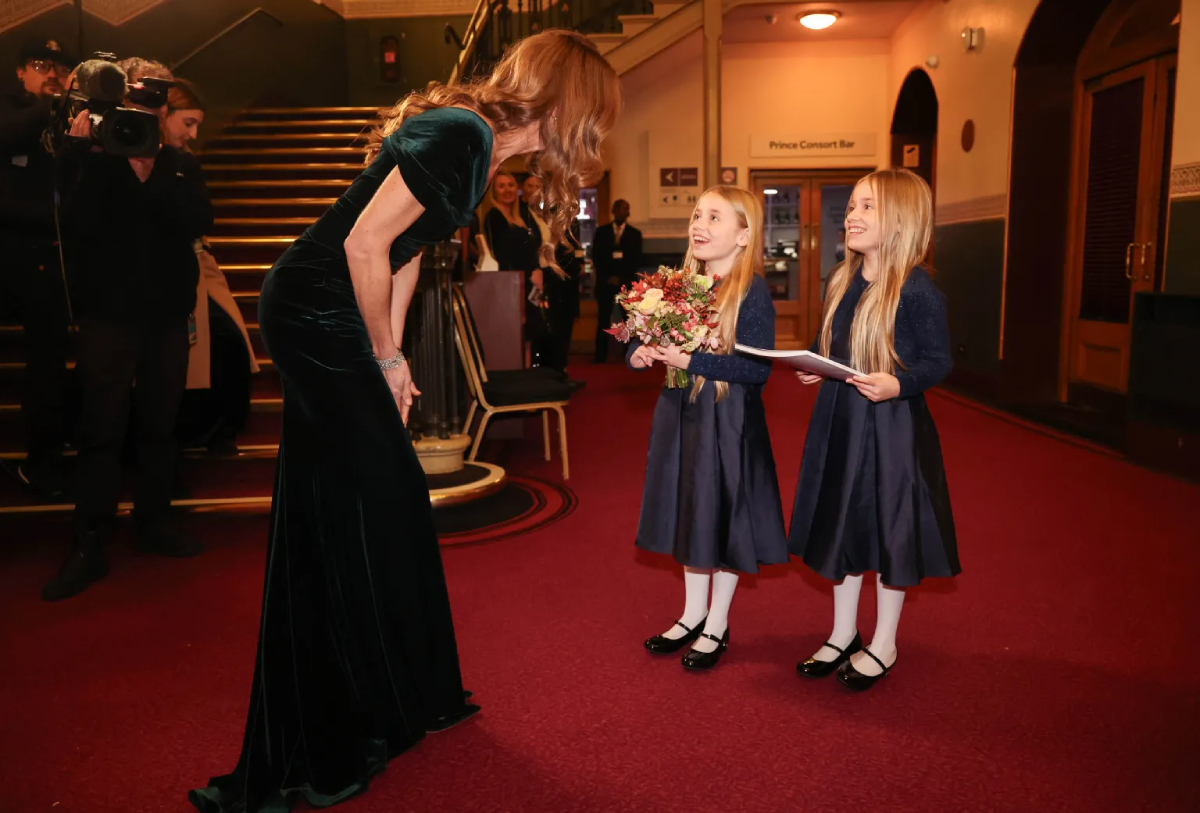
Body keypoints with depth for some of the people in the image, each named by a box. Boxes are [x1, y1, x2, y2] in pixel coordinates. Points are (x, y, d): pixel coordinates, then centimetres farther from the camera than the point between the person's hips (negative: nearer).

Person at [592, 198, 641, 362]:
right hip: (605, 281, 0)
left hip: (627, 282, 0)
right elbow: (596, 257, 4)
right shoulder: (601, 231, 9)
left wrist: (621, 278, -8)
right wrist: (607, 277, -7)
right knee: (603, 319, -3)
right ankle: (600, 355, 1)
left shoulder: (635, 234, 8)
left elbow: (637, 261, 3)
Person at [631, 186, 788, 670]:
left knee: (723, 518, 7)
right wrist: (638, 353, -10)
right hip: (679, 413, 7)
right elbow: (642, 338, 12)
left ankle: (717, 624, 26)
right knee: (688, 514, 16)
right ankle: (693, 614, 35)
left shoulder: (752, 293, -14)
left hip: (728, 420, -6)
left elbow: (758, 370, -21)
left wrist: (692, 362, -25)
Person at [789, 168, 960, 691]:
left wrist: (898, 384, -28)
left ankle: (884, 644, 27)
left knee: (889, 530, 7)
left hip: (893, 426, -7)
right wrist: (812, 366, -2)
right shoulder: (843, 282, 6)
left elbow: (939, 361, -12)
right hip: (839, 421, 7)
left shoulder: (917, 290, -14)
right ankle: (843, 634, 33)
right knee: (842, 525, 15)